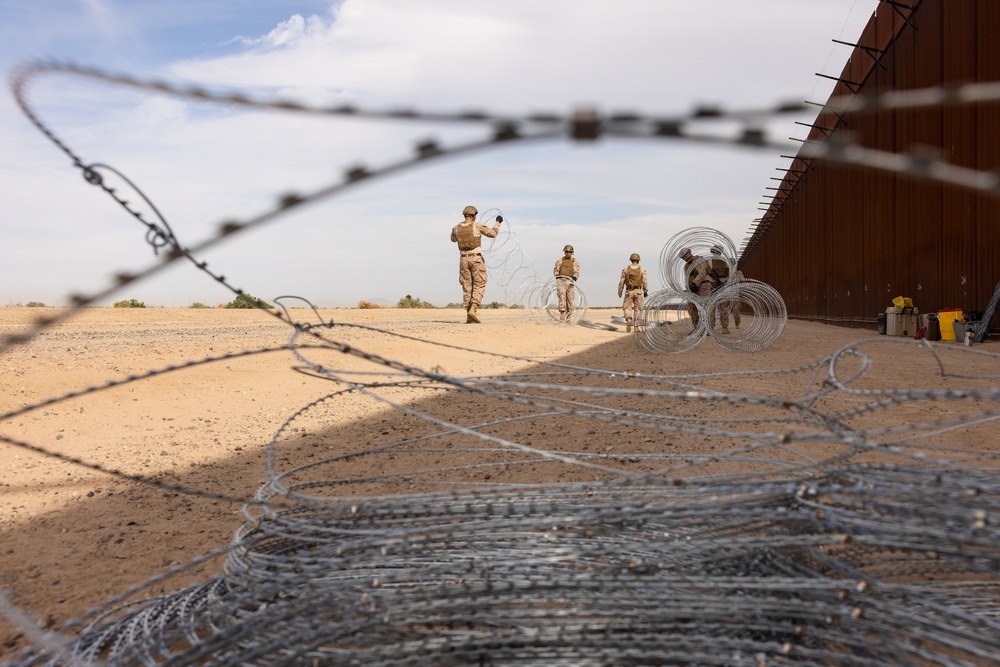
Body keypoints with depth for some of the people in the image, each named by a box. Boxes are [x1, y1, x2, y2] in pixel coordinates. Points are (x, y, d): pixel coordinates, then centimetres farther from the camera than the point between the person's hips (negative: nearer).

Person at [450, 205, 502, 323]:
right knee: (479, 285, 3)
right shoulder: (477, 225, -8)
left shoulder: (456, 227, 4)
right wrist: (498, 222, 13)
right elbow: (493, 234, -2)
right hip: (476, 258, -4)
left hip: (463, 259, 4)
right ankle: (473, 309, -17)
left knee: (467, 287, 8)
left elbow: (453, 239, 25)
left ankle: (469, 316, 5)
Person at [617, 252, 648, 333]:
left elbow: (621, 282, -2)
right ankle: (636, 326, 7)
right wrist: (646, 292, 2)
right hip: (638, 291, 0)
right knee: (637, 309, 11)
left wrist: (619, 292, 5)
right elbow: (644, 282, -6)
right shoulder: (642, 270, -2)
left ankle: (628, 320, -22)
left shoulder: (626, 269, -1)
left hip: (629, 292, 0)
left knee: (627, 309, 5)